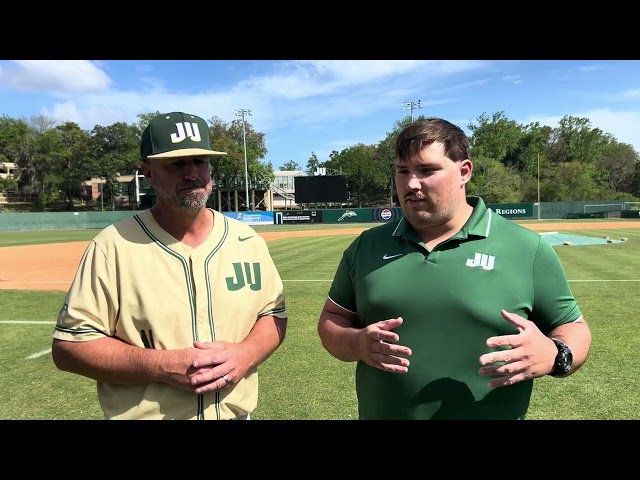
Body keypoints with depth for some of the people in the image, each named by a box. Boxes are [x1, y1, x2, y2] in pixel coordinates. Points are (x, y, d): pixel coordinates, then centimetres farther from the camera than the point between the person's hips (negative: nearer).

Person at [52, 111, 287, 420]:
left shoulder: (248, 241, -3)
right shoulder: (113, 246, -13)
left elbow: (274, 314, 5)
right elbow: (68, 346, -11)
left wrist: (245, 354, -15)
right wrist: (162, 366, -23)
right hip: (145, 413, -3)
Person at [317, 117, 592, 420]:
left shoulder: (527, 248, -8)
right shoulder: (366, 246, -1)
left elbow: (573, 329, -1)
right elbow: (331, 321, 4)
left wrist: (553, 355, -22)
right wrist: (356, 343, -17)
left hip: (490, 412, -1)